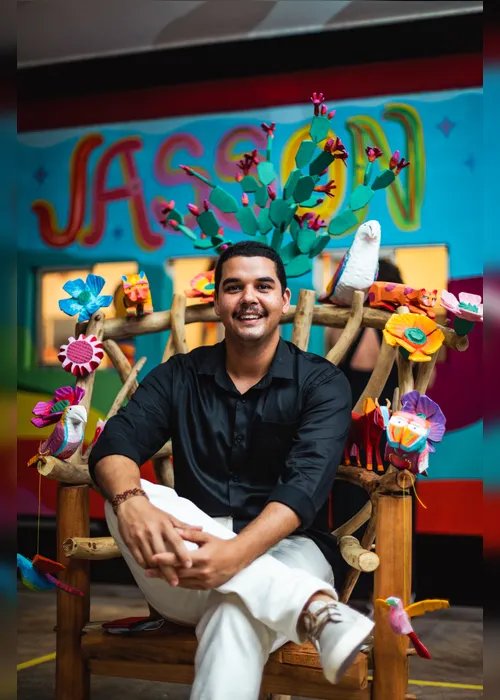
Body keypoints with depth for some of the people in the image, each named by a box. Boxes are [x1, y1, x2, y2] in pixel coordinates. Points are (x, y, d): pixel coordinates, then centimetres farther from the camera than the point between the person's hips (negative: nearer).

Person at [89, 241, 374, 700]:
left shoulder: (322, 382, -1)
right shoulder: (180, 375, 9)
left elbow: (308, 481, -16)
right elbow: (115, 443, -6)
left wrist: (237, 553, -36)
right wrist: (130, 502, -32)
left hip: (282, 553, -3)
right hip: (187, 575, 4)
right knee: (132, 497, -31)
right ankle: (318, 609, -39)